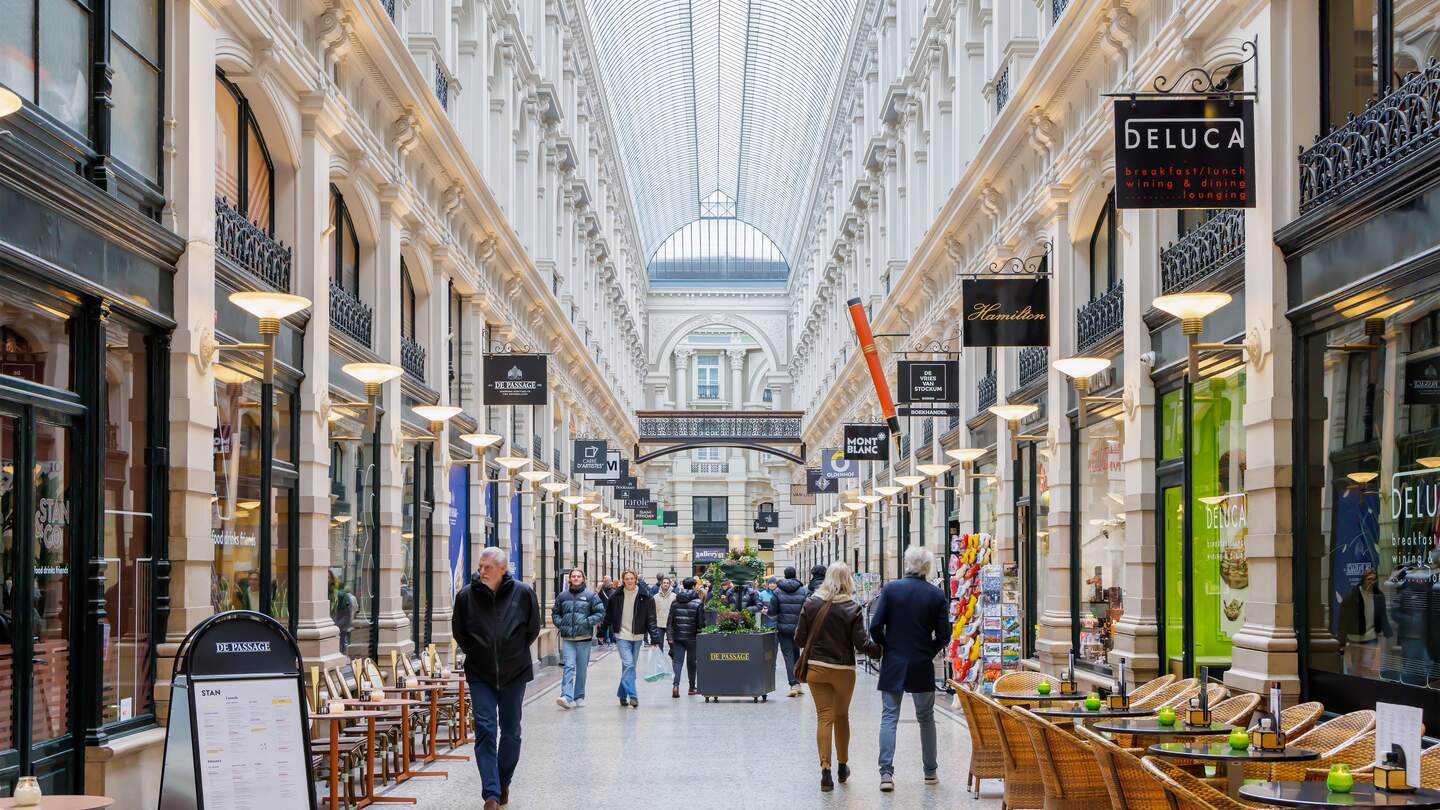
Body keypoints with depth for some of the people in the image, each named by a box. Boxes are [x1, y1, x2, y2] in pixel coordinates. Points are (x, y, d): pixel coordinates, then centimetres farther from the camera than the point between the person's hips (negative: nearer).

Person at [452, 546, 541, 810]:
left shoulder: (523, 593, -8)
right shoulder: (467, 595, -8)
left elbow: (533, 629, 6)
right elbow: (458, 631, 9)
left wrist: (515, 654, 8)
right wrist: (475, 654, 8)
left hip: (515, 673, 1)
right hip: (480, 675, 0)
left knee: (511, 731, 10)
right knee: (485, 730, -9)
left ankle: (503, 782, 29)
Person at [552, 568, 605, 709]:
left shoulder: (590, 595, 1)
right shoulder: (562, 595, 8)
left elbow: (600, 613, 0)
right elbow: (555, 612, 19)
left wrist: (588, 622, -12)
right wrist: (560, 624, 2)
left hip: (584, 638, -1)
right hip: (567, 639, 1)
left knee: (582, 669, 7)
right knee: (569, 667, -11)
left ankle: (579, 697, 18)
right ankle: (567, 697, -21)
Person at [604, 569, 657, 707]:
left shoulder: (645, 596, -2)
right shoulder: (616, 596, -1)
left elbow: (651, 618, -2)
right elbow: (608, 616, 8)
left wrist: (654, 636, -8)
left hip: (637, 636, 2)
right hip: (622, 635, -2)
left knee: (630, 666, 10)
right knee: (628, 665, -14)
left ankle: (622, 694, 24)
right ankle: (632, 696, -18)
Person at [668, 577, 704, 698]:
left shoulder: (675, 602, 4)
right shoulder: (698, 602, -7)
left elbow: (670, 621, 4)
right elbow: (701, 621, -7)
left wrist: (670, 637, 7)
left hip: (677, 637, 2)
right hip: (692, 638, -2)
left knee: (677, 661, 1)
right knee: (691, 662, 11)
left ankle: (675, 685, -19)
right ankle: (692, 688, 20)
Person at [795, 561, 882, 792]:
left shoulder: (811, 604, -4)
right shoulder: (852, 608, -11)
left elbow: (799, 638, 0)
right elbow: (862, 643, -12)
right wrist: (881, 650, 3)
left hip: (816, 668, 1)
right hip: (843, 670, -1)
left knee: (824, 717, 3)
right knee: (842, 716, 17)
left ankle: (825, 770, -7)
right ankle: (842, 766, 31)